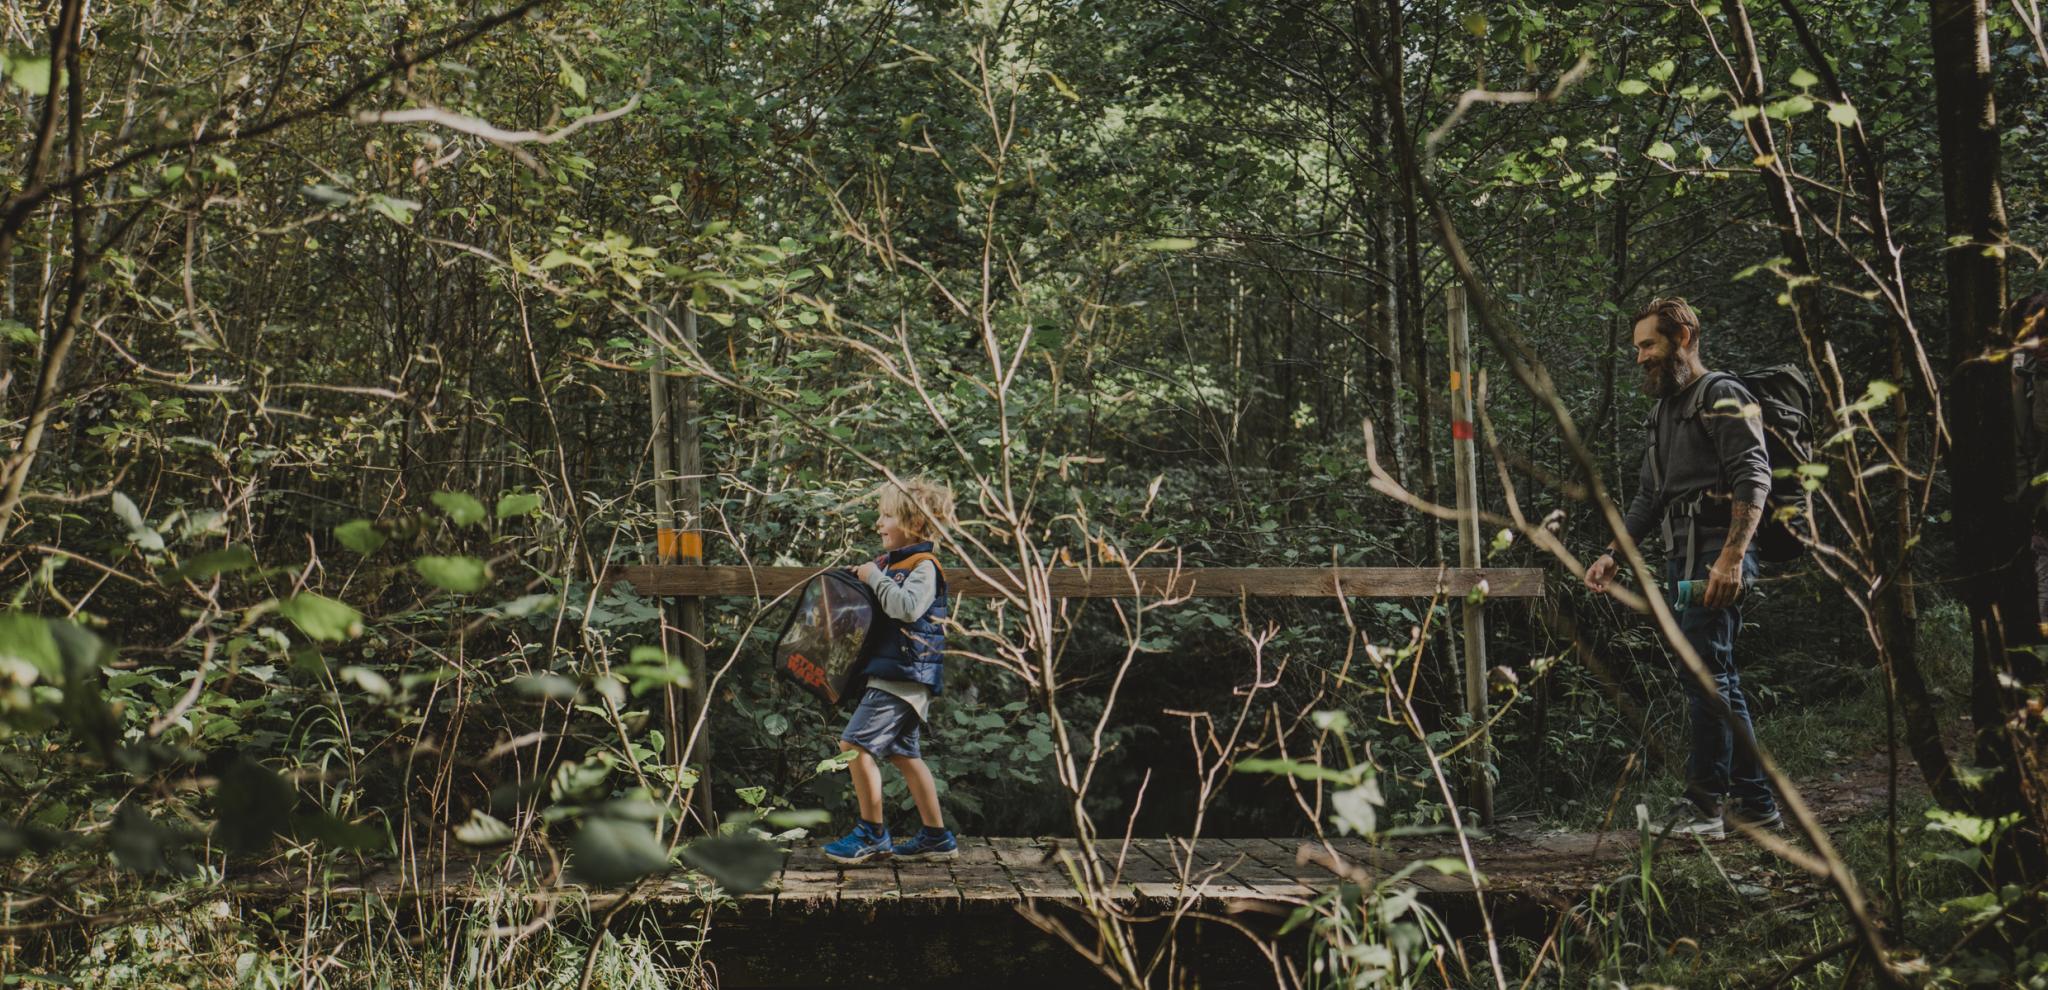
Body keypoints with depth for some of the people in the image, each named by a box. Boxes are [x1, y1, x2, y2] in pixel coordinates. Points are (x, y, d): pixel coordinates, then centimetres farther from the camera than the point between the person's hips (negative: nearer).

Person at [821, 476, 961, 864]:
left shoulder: (923, 566, -12)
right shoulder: (889, 562, 16)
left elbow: (907, 607, -30)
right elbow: (877, 611, 30)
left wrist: (875, 578, -19)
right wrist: (862, 578, 12)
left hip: (906, 673, -10)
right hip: (890, 672, 10)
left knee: (855, 744, -13)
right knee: (903, 753, 14)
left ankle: (872, 833, -5)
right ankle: (936, 836, 21)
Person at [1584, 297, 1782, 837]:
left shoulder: (1722, 397, -6)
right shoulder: (1663, 411, 22)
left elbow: (1753, 479, -16)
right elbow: (1649, 497, 26)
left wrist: (1731, 558, -25)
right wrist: (1613, 554, 16)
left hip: (1716, 559, -9)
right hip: (1682, 560, 9)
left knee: (1705, 675, -11)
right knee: (1719, 680, 10)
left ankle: (1705, 803, -6)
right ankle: (1755, 802, 17)